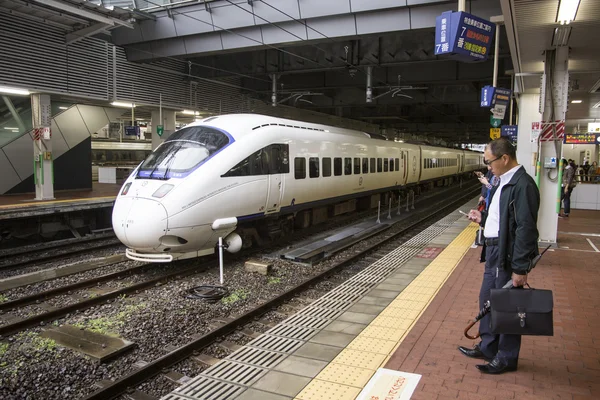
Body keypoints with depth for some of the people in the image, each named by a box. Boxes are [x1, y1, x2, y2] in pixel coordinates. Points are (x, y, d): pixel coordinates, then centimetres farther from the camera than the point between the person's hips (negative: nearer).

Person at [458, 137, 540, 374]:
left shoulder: (522, 185, -20)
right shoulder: (503, 182, 11)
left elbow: (526, 229, -23)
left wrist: (520, 268, -23)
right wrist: (483, 218, 9)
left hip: (508, 256, -10)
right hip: (494, 251, 10)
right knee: (487, 300, 20)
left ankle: (507, 359, 22)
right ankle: (487, 348, 36)